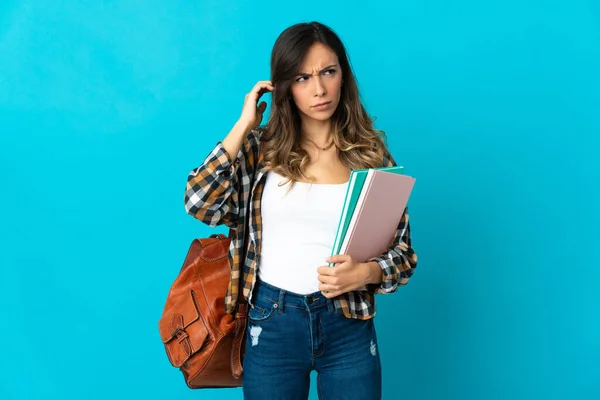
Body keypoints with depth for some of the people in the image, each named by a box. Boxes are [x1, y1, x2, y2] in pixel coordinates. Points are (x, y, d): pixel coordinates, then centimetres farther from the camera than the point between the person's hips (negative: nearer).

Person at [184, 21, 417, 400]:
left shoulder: (371, 152, -1)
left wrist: (365, 272, -20)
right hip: (271, 323, 0)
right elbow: (199, 204, -15)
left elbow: (403, 251, 1)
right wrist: (244, 125, -10)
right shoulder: (260, 147, 0)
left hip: (349, 326, 0)